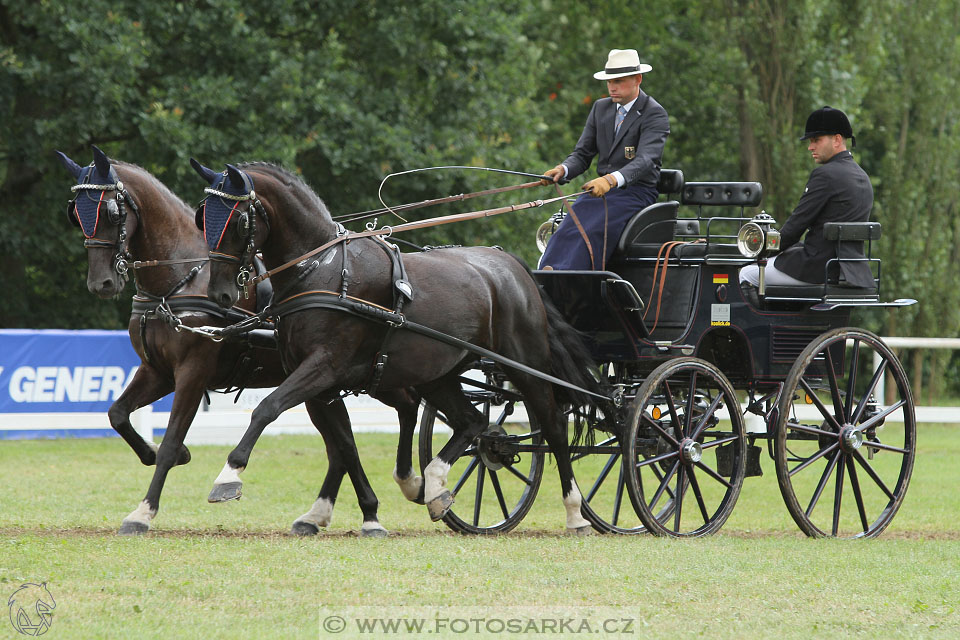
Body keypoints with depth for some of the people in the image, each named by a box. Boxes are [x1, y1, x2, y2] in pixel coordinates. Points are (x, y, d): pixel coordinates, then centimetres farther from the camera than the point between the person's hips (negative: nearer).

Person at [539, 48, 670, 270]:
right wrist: (563, 170, -11)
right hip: (601, 189, 6)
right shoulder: (601, 108, 15)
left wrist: (612, 179, -40)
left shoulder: (655, 114, -7)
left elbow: (645, 160, -22)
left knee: (591, 234, -33)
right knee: (565, 231, -24)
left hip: (636, 192, -6)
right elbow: (582, 154, 14)